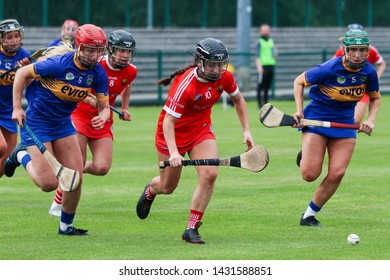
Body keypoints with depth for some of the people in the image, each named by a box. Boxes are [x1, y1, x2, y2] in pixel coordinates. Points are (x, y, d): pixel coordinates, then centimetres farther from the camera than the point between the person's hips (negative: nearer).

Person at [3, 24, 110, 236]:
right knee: (49, 183, -10)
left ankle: (66, 226, 19)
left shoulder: (98, 73, -8)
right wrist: (17, 107, -19)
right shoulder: (59, 65, -25)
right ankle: (22, 156, 19)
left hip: (63, 123, 6)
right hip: (36, 122, -6)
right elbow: (22, 74, -14)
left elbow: (104, 106, -2)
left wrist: (103, 117, -26)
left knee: (75, 178, -1)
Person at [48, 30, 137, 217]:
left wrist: (125, 108, 13)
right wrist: (87, 99, -27)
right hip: (80, 115, -4)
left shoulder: (130, 72, -4)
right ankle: (57, 205, 7)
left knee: (102, 168, -11)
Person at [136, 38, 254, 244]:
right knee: (168, 187, 10)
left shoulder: (224, 77, -14)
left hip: (201, 129, 4)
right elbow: (168, 121, -33)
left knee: (209, 174, -19)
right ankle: (150, 191, 50)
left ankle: (192, 229, -7)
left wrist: (246, 130, 3)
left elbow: (238, 99, 8)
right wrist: (173, 152, -45)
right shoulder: (185, 85, -32)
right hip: (174, 132, -4)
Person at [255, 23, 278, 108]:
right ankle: (260, 103, -5)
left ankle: (265, 103, 13)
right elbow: (257, 56, -8)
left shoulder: (271, 41, 17)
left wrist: (275, 51, 0)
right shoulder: (259, 42, -1)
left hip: (271, 65, 6)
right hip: (263, 66, -6)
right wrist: (259, 66, -18)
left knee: (268, 86, 7)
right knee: (261, 86, -7)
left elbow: (274, 56, 21)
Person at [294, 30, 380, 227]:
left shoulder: (369, 72, -8)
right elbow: (299, 82, -7)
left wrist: (370, 120, -5)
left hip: (345, 124, 4)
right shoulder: (329, 69, -22)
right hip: (316, 119, -4)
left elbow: (375, 98, 12)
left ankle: (309, 214, 7)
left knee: (337, 174, -9)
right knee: (310, 174, -11)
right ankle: (304, 158, 27)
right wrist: (299, 110, -16)